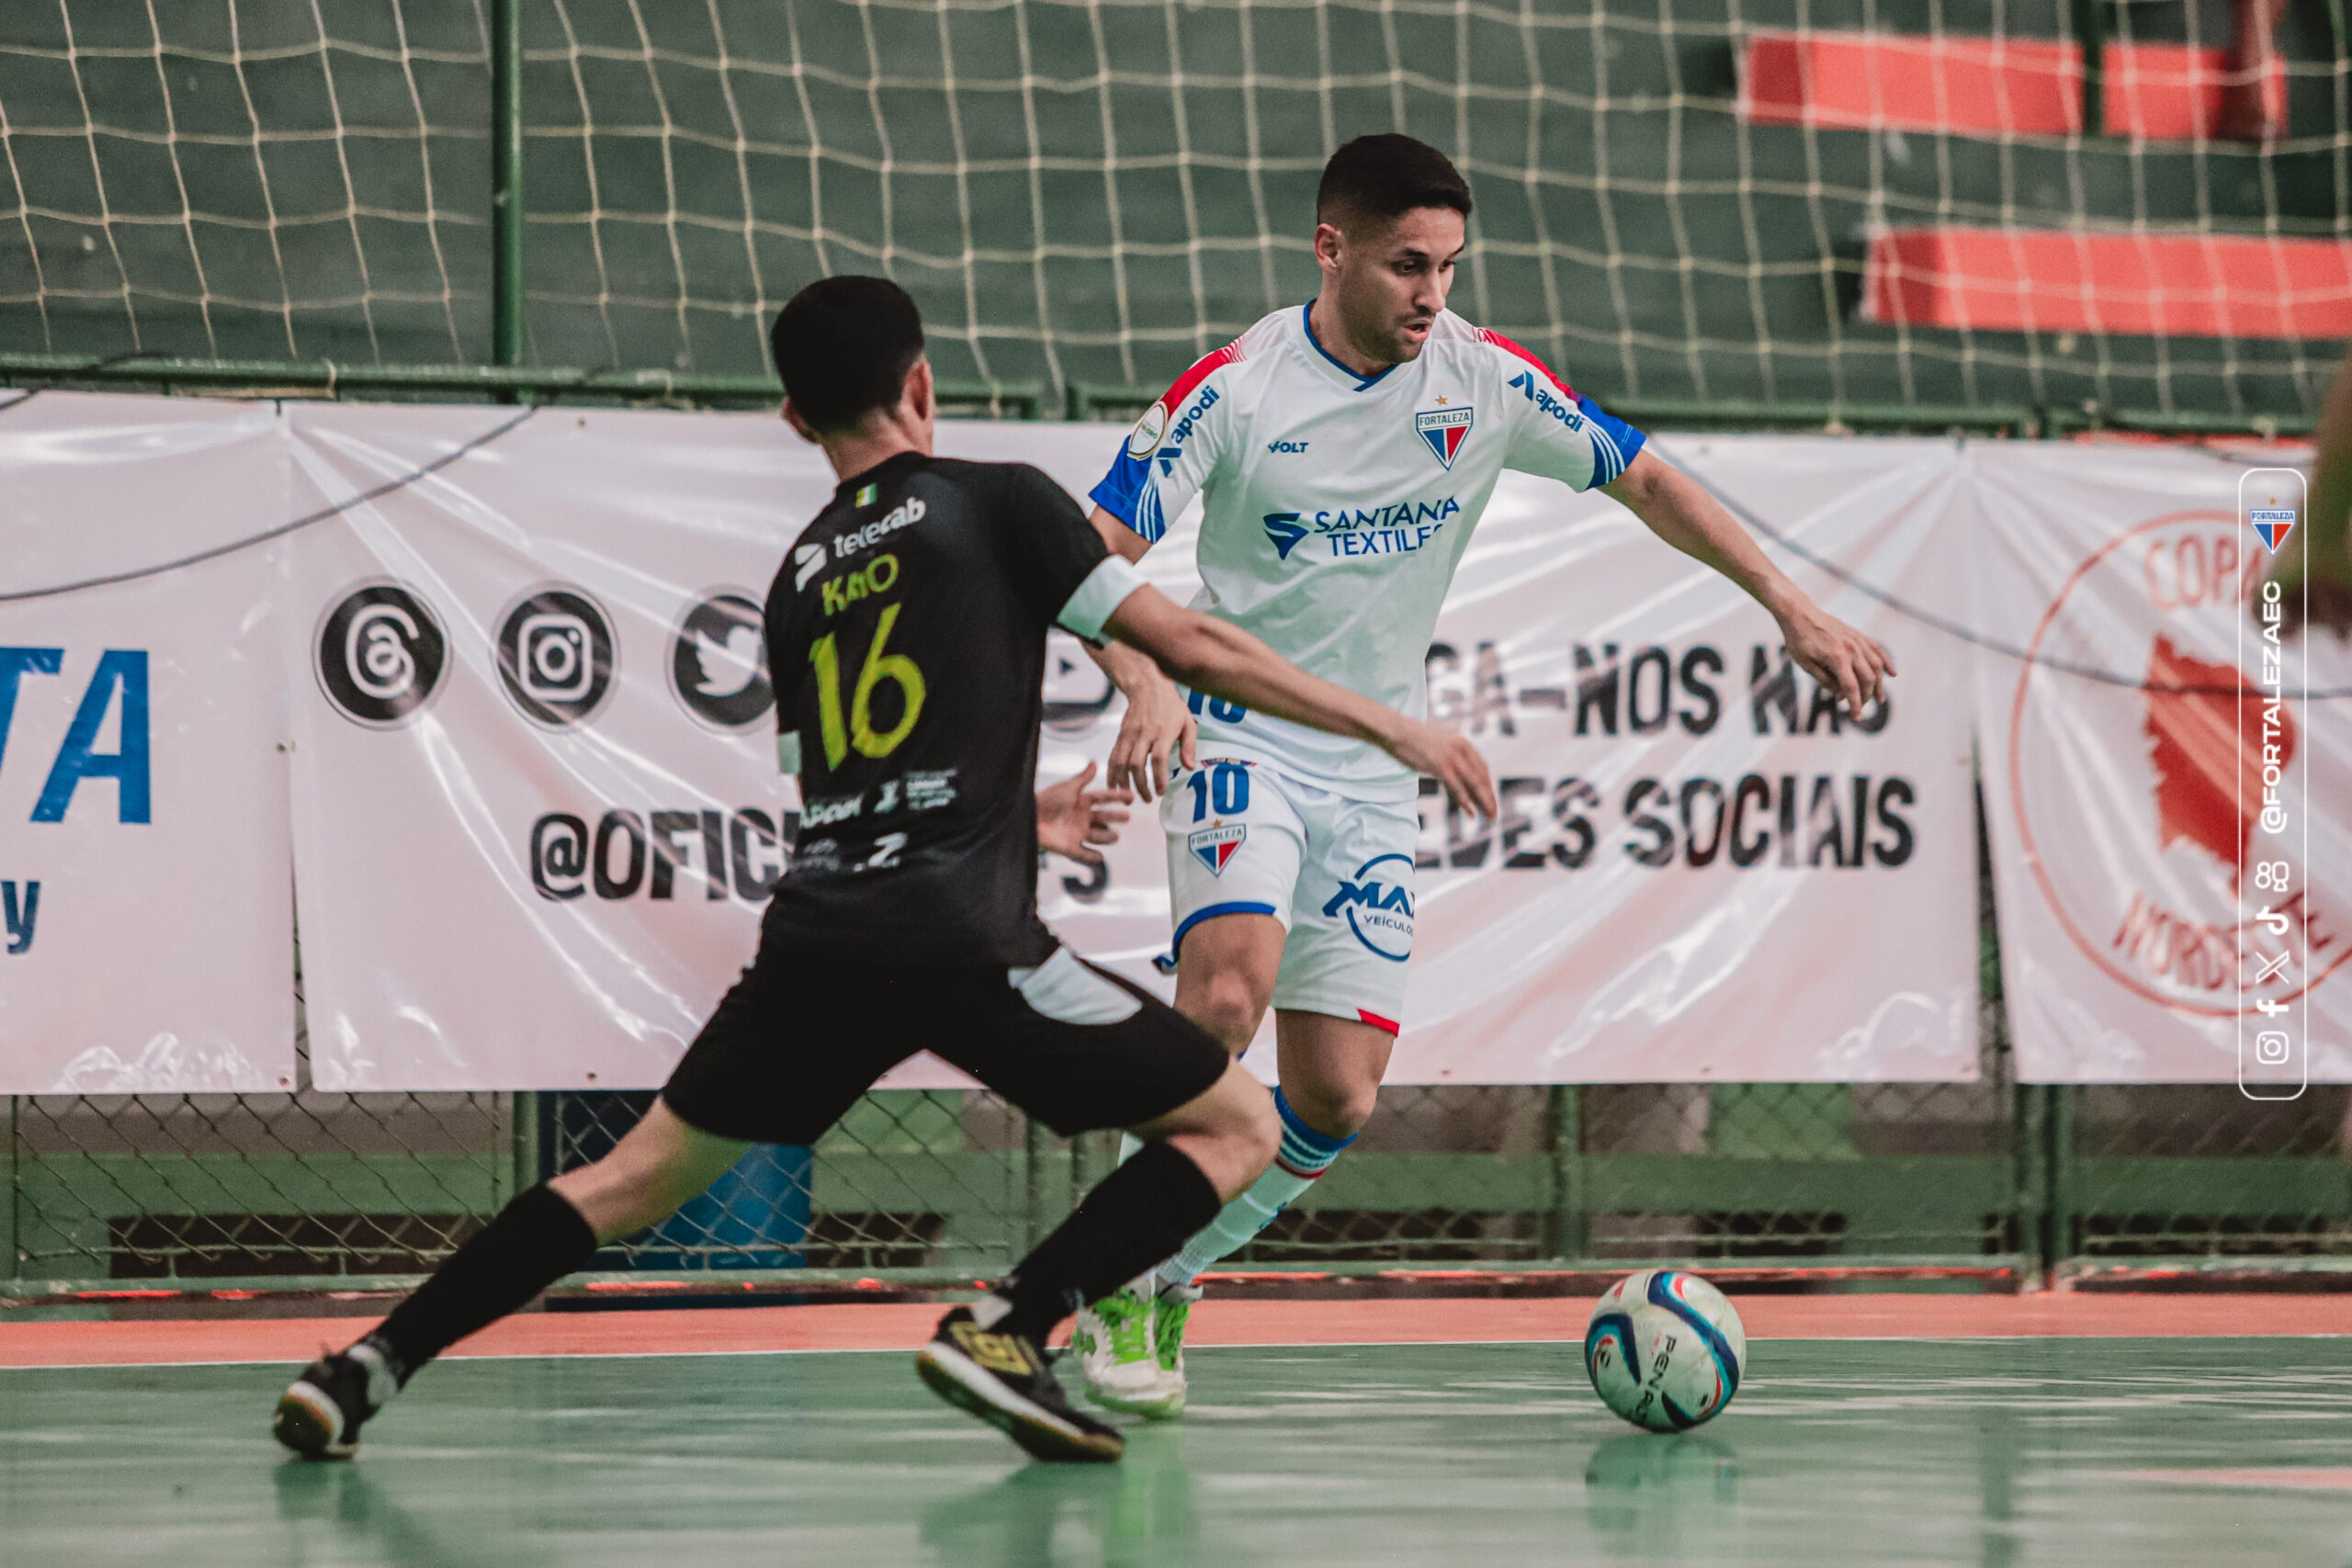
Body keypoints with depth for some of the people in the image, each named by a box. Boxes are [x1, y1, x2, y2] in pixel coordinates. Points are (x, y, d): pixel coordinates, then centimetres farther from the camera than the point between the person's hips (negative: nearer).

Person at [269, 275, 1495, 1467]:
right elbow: (1184, 647, -2)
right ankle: (1002, 1330, -10)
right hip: (961, 942, -5)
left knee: (636, 1178, 19)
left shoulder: (799, 579, 22)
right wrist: (1395, 730, 5)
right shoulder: (997, 502, 4)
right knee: (1238, 1127, 6)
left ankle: (365, 1370, 9)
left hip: (816, 937, 5)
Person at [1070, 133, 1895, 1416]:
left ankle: (1162, 1279, 17)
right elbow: (1095, 553, -16)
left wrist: (1789, 608, 2)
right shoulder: (1235, 388, -13)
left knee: (1337, 1096, -4)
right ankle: (1118, 1277, -14)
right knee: (1228, 992, -30)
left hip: (1375, 771, 4)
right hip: (1238, 736, -4)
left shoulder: (1486, 380, -3)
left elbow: (1644, 480, 7)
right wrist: (1147, 684, -35)